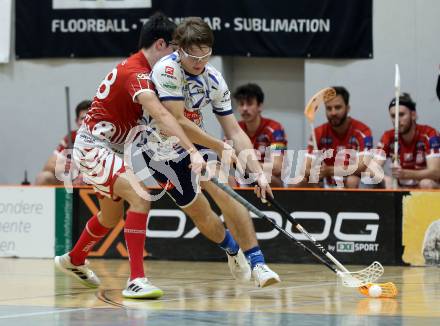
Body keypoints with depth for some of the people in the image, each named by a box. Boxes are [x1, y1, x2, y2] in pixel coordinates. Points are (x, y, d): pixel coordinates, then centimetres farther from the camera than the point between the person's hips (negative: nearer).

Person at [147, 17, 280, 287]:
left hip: (196, 142, 4)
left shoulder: (214, 80, -9)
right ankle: (232, 248, 28)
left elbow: (234, 131, -8)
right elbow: (177, 123, -29)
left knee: (226, 193, -16)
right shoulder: (167, 70, -26)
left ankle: (257, 264, -15)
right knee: (200, 213, -2)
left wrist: (258, 171, -19)